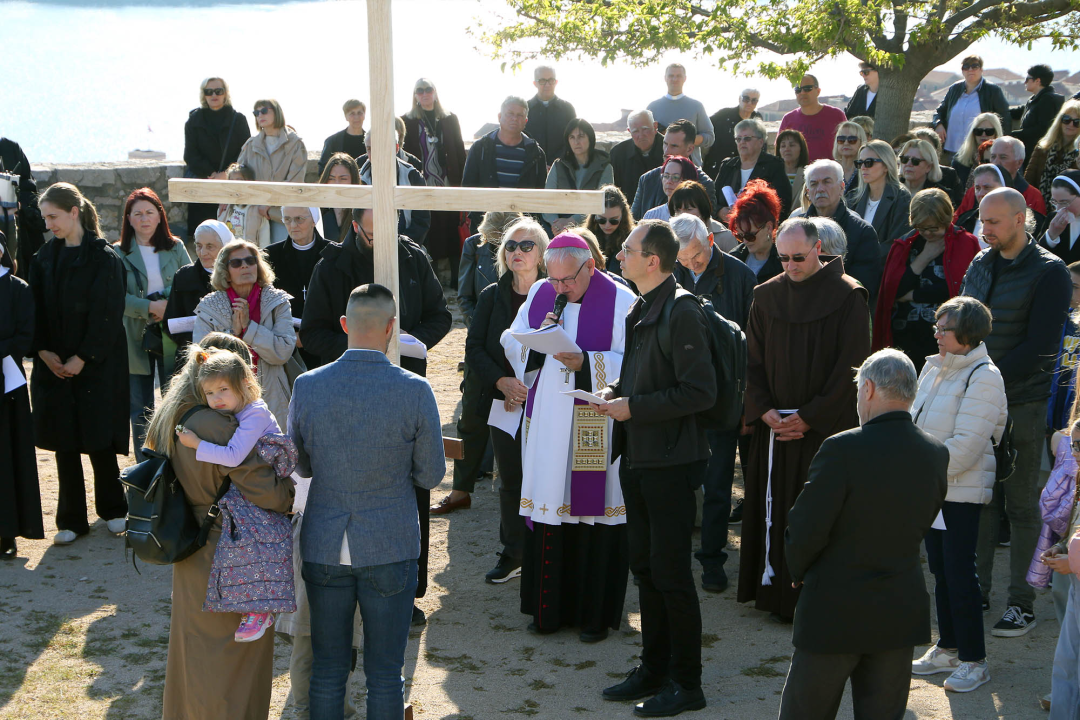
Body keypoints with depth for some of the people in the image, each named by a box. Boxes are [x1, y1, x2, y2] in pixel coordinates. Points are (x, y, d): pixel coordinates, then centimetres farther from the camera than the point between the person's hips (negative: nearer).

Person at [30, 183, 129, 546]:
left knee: (99, 439, 1)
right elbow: (36, 310, 7)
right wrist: (44, 351, -6)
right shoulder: (44, 257, 7)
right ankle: (71, 519, 14)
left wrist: (81, 358, -14)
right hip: (54, 364, 4)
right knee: (64, 441, 5)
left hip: (96, 364, -4)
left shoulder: (104, 258, -8)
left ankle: (112, 509, 21)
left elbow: (107, 314, -12)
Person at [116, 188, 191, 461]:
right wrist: (150, 307, -18)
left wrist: (170, 305, -15)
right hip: (136, 337, -1)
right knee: (141, 410, 6)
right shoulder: (119, 253, 0)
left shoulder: (175, 247, 6)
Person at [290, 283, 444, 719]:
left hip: (323, 548, 2)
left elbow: (301, 466, 7)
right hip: (390, 548, -2)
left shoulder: (308, 386, -6)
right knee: (385, 674, 9)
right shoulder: (415, 391, -12)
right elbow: (431, 476, -3)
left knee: (327, 670, 13)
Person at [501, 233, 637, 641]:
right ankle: (549, 609, 19)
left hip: (596, 430, -4)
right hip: (545, 423, 4)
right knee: (547, 513, 6)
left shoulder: (619, 301, -5)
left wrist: (586, 363, -22)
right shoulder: (539, 294, 10)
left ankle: (596, 614, 13)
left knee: (594, 514, 0)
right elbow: (511, 343, 11)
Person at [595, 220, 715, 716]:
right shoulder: (639, 310, 12)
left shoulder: (681, 313, -17)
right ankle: (654, 669, 28)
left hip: (670, 462, -9)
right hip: (637, 458, 9)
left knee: (670, 573, -2)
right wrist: (614, 393, 4)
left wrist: (634, 407, -19)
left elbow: (700, 392, -21)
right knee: (644, 567, 15)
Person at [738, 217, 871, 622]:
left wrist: (810, 418, -11)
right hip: (775, 424, 4)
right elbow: (753, 360, 9)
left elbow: (851, 366, -9)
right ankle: (776, 591, 16)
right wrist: (764, 410, -5)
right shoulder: (767, 296, 7)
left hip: (826, 426, -4)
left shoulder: (847, 296, -6)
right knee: (775, 508, 6)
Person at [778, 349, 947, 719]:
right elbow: (920, 525, 8)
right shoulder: (936, 454, -2)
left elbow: (805, 532, -18)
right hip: (901, 615, 5)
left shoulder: (842, 449, -20)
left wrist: (799, 573, 2)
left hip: (834, 610, -5)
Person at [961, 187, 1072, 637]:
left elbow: (1039, 347, -14)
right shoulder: (980, 264, 11)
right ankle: (977, 593, 17)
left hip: (1022, 403, -5)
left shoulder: (1048, 272, -7)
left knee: (1021, 506, 3)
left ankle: (1022, 604, 11)